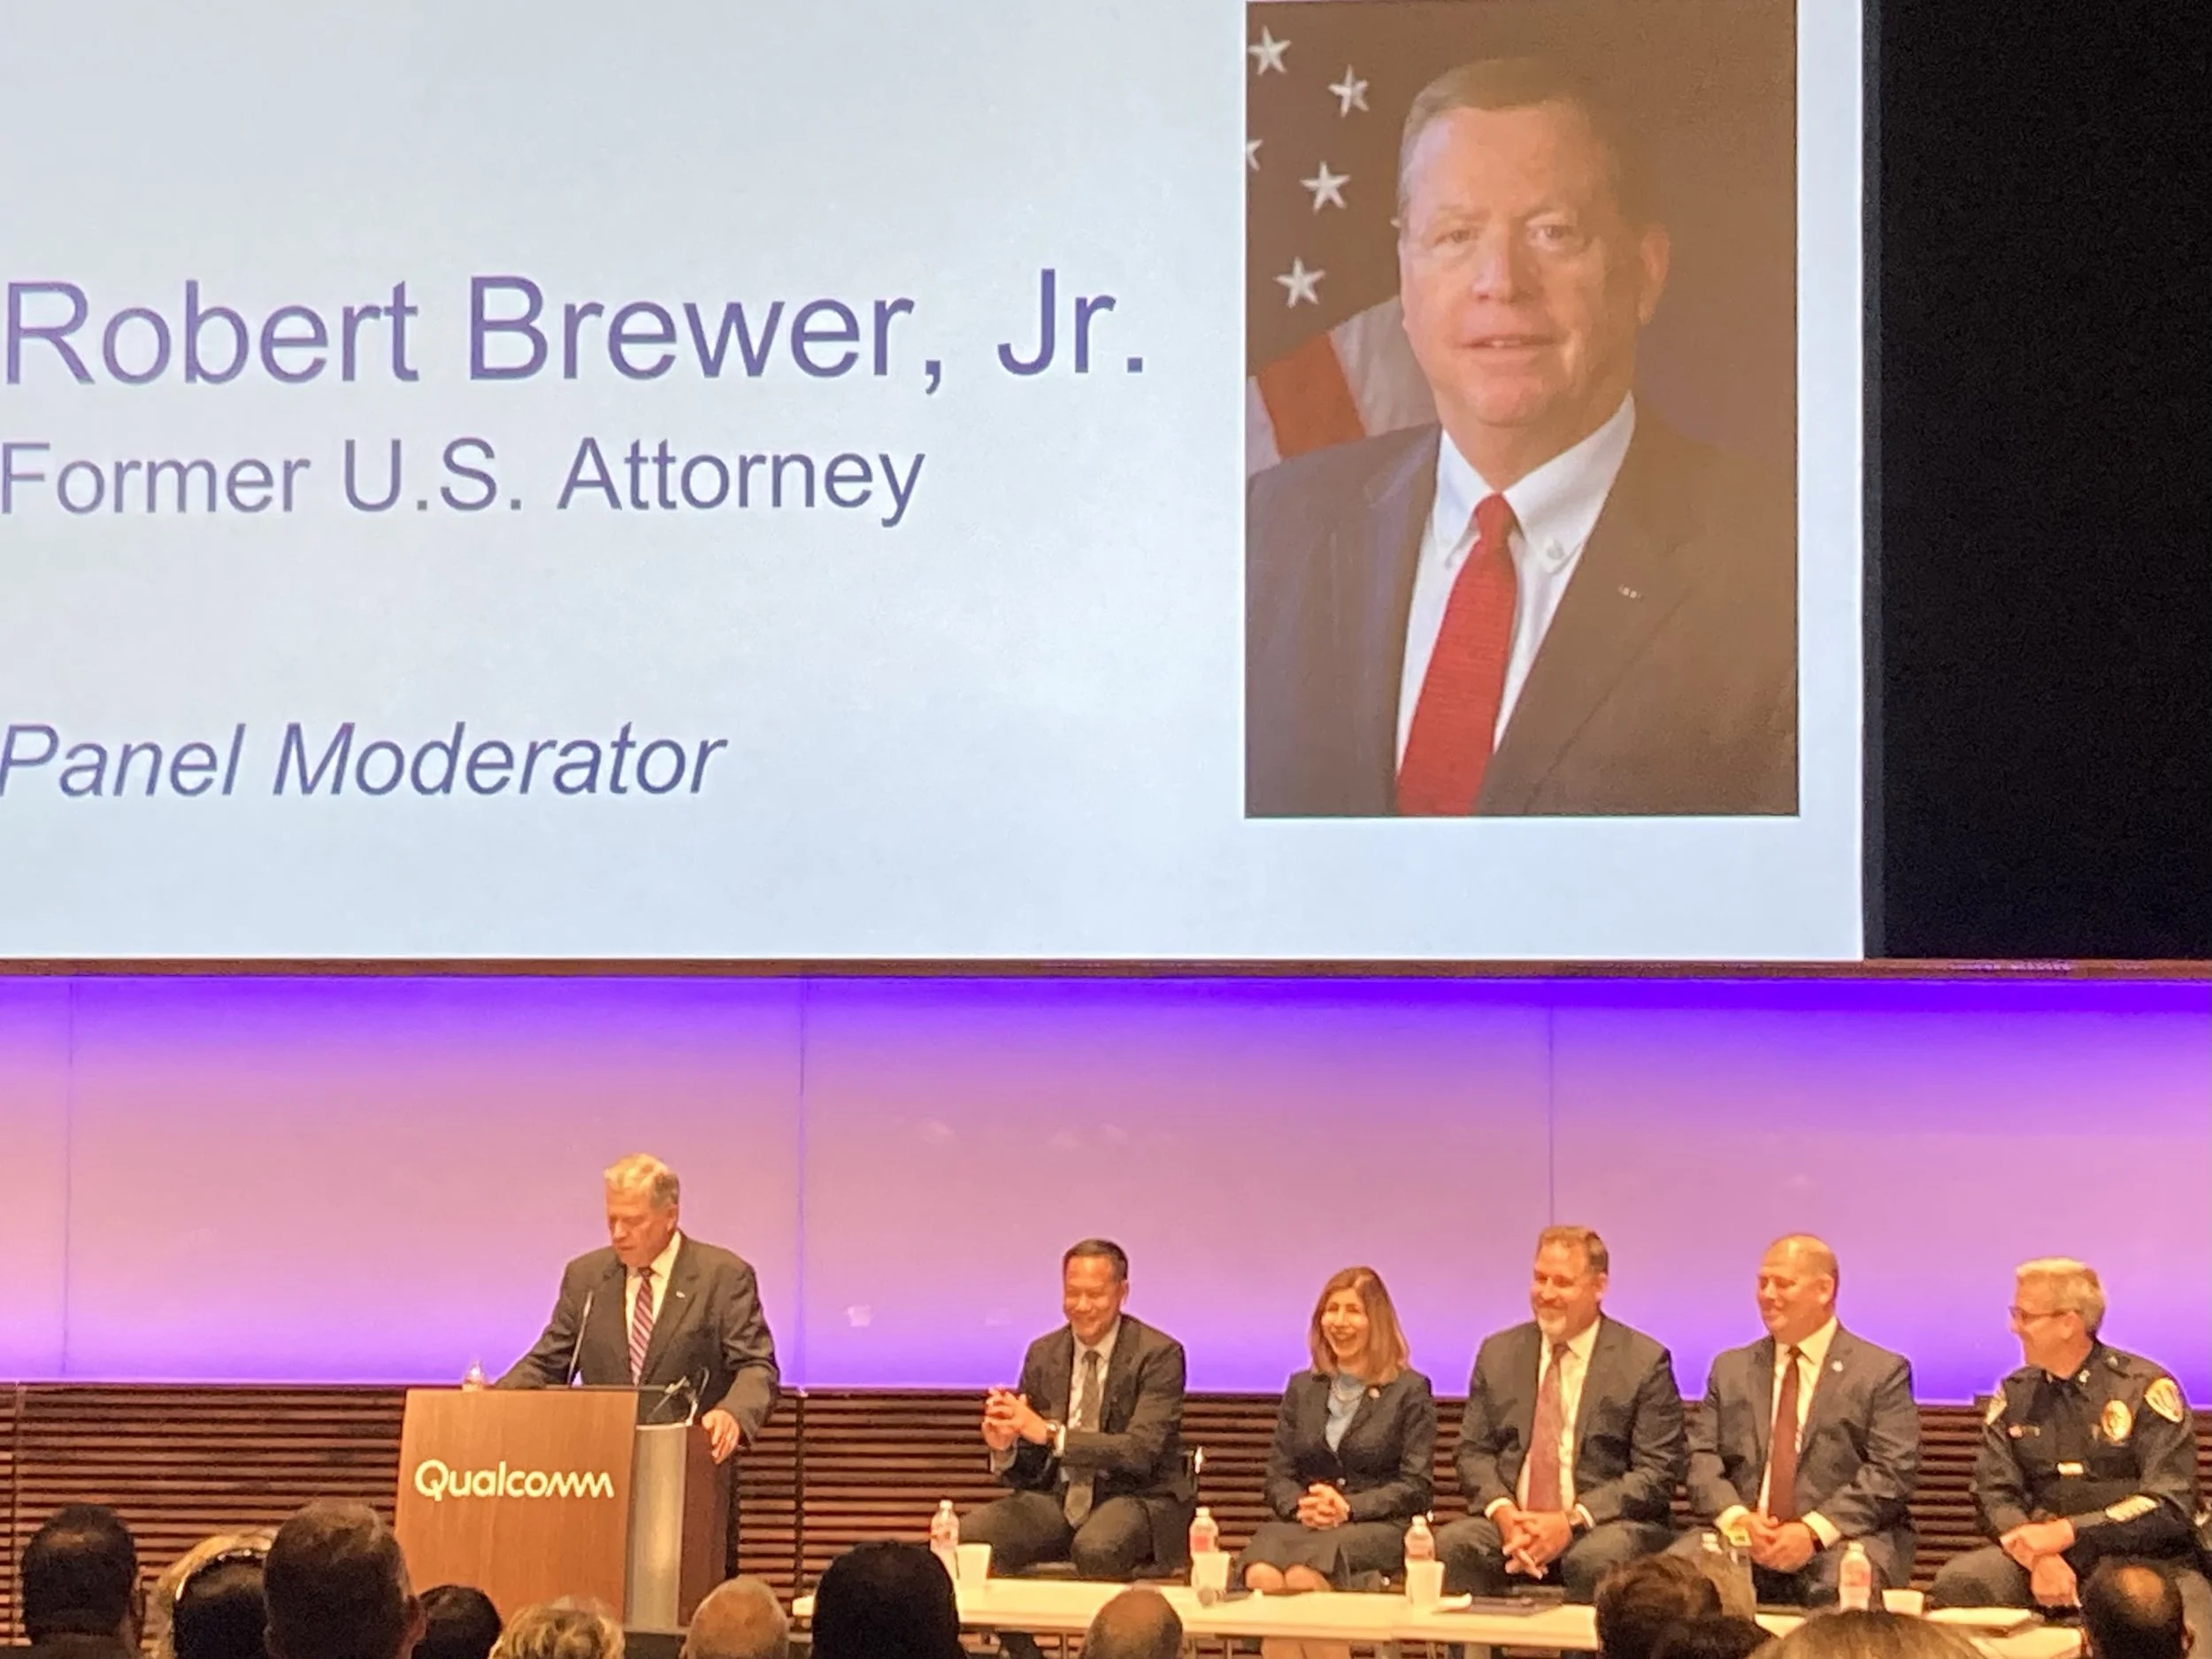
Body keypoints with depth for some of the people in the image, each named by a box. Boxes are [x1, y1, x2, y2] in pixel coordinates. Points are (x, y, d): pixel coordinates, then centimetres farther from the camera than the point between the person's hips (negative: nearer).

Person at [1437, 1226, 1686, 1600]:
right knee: (1450, 1545, -28)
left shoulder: (1645, 1362, 2)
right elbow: (1475, 1453, 12)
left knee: (1597, 1558, -37)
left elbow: (1657, 1472, -4)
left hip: (1603, 1526, -3)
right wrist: (1504, 1513, -10)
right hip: (1510, 1523, 3)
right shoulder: (1497, 1353, 14)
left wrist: (1571, 1522, -15)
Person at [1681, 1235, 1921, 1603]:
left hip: (1839, 1543, -3)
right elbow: (1702, 1458, 11)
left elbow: (1892, 1472, -4)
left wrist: (1813, 1531, -16)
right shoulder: (1731, 1369, 20)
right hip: (1742, 1541, 3)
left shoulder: (1883, 1371, 7)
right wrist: (1736, 1518, -11)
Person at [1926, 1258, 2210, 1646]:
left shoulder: (2146, 1388, -4)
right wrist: (2038, 1555, -18)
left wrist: (2065, 1534, -18)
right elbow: (1995, 1495, 4)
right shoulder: (2015, 1395, 10)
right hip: (2043, 1554, 4)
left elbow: (2170, 1505, -11)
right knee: (1957, 1582, -24)